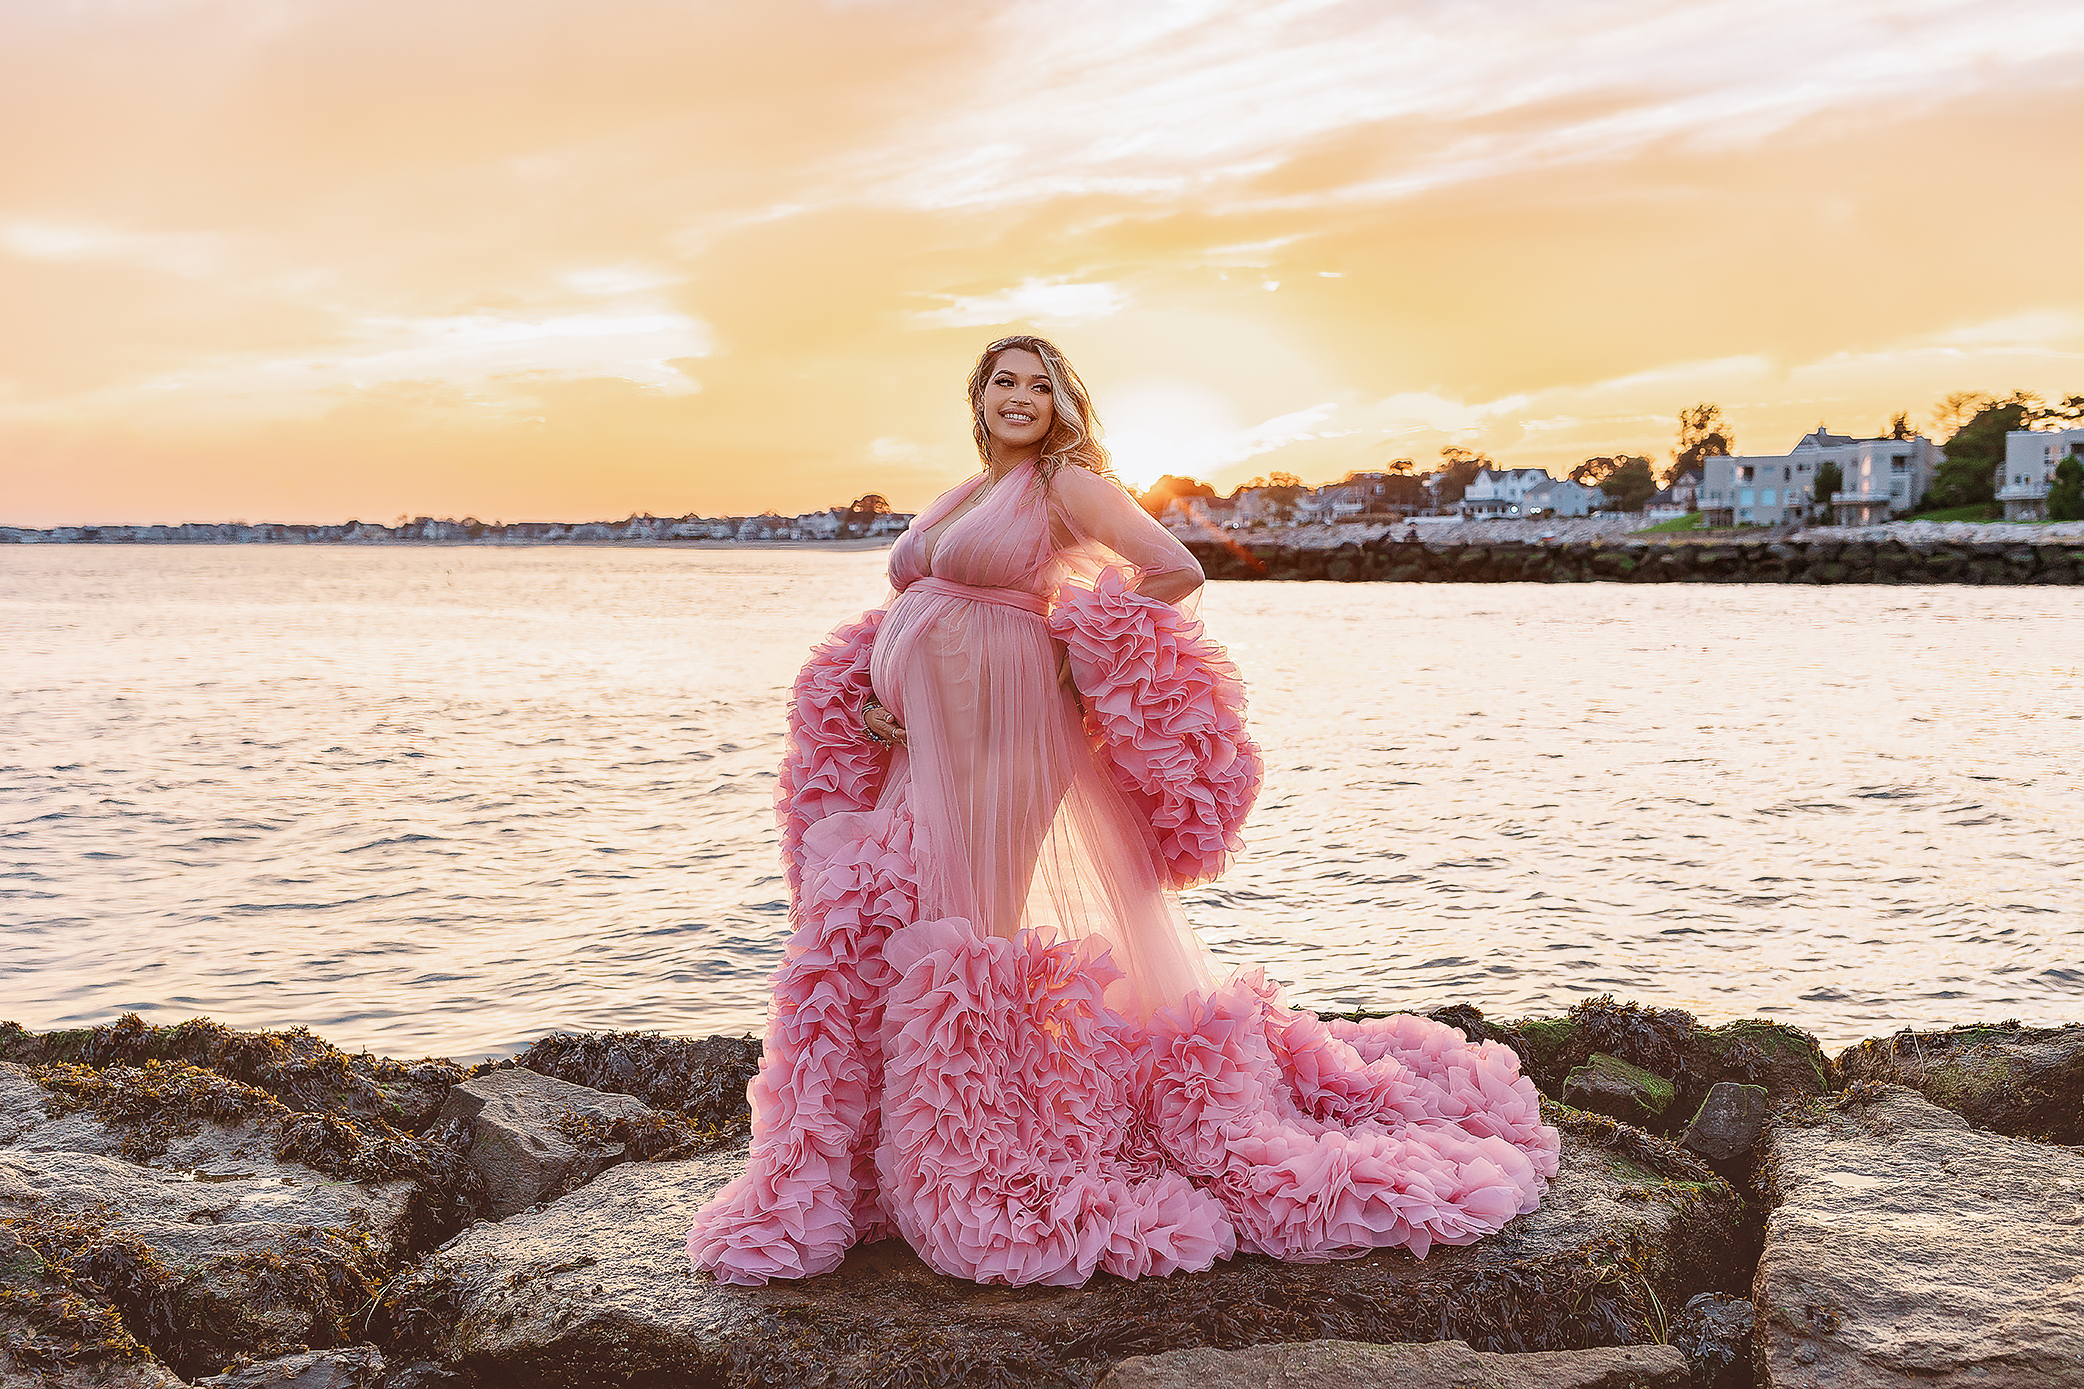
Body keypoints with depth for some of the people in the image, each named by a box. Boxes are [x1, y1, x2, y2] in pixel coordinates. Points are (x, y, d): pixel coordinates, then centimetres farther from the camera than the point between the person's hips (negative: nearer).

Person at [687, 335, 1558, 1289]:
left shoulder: (1065, 483, -3)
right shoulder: (960, 495, 19)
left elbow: (1179, 571, -13)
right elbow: (899, 622, 23)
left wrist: (1081, 647, -8)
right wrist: (871, 699, 5)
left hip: (1001, 746, -7)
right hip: (919, 747, 7)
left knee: (966, 933, -2)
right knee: (870, 928, 6)